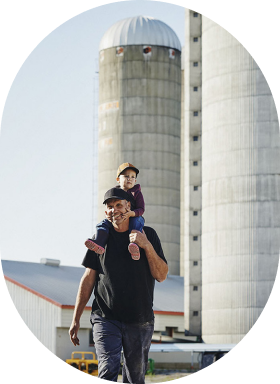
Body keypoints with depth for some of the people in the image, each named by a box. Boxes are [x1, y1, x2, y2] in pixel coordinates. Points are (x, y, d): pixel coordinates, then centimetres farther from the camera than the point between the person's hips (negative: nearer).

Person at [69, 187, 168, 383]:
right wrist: (76, 319, 5)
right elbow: (88, 279, 8)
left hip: (140, 322, 1)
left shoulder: (148, 235, 6)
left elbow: (161, 275, -1)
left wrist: (147, 246, -15)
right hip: (106, 320, -1)